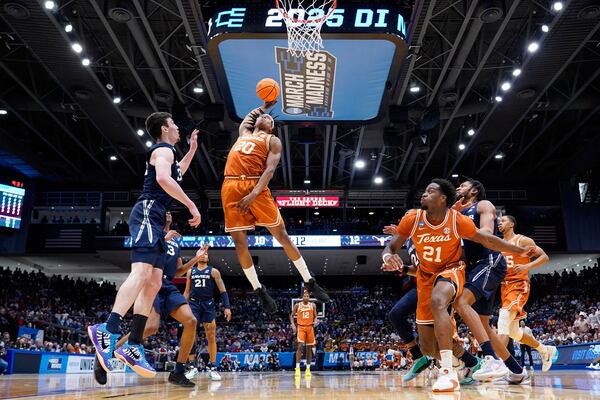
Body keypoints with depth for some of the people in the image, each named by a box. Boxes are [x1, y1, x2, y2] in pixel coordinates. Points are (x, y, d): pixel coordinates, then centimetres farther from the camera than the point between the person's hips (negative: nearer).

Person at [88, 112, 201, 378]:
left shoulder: (164, 153, 29)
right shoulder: (164, 149, -1)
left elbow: (175, 175, 50)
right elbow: (164, 179, -21)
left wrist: (192, 149, 45)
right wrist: (191, 205, -17)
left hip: (153, 218, 10)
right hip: (148, 212, -10)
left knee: (154, 283, 2)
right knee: (142, 272, -26)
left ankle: (133, 345, -2)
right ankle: (109, 330, -37)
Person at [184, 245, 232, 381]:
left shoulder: (213, 271, 3)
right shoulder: (191, 271, 12)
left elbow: (223, 290, 0)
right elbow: (187, 291, 17)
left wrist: (227, 307, -9)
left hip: (208, 305, -2)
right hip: (194, 304, 2)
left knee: (211, 336, -2)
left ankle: (212, 368, 4)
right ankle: (192, 367, -6)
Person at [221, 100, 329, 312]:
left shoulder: (272, 140, 10)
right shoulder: (244, 133, 28)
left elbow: (270, 168, -6)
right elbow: (247, 118, 51)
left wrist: (254, 193, -20)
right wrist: (264, 106, 50)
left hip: (256, 186, -5)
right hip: (231, 187, 5)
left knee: (282, 235, -5)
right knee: (239, 242, 1)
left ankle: (310, 283, 4)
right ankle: (259, 290, 13)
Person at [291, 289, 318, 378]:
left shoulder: (313, 305, 4)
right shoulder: (297, 305, -1)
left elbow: (315, 316, 9)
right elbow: (292, 316, 5)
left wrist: (315, 321, -13)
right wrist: (293, 324, -10)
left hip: (310, 328, 2)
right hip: (301, 327, -2)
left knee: (309, 348, 6)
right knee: (300, 346, -17)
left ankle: (308, 369, 15)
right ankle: (297, 367, -12)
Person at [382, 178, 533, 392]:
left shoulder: (458, 221, -20)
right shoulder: (412, 219, -16)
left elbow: (486, 239, -5)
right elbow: (390, 248, -9)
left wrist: (520, 250, -2)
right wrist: (387, 257, -32)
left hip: (450, 270, -3)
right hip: (426, 275, 3)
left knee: (437, 301, -40)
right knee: (427, 347, 3)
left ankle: (448, 372, -37)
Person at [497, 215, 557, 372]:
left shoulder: (522, 240, -1)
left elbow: (544, 257, -6)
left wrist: (527, 266, -21)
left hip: (519, 285, -8)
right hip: (504, 286, 8)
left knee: (504, 316, -30)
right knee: (513, 331, 10)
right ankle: (545, 350, 31)